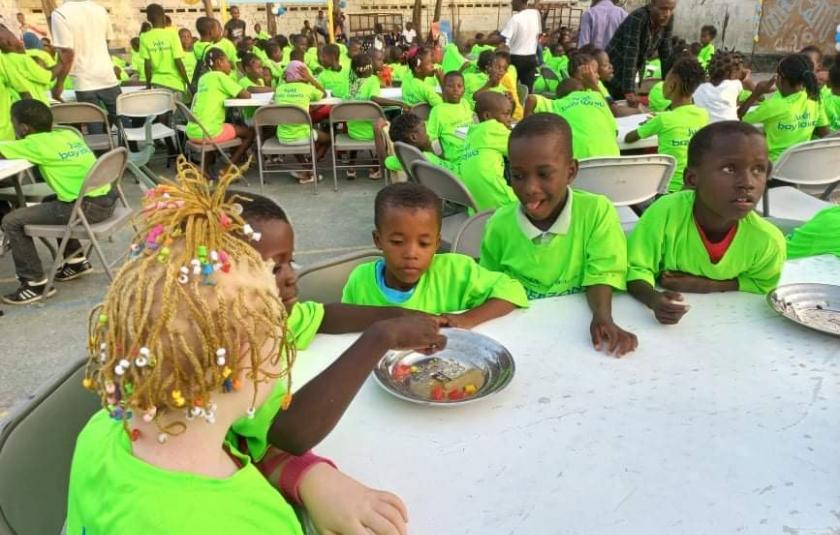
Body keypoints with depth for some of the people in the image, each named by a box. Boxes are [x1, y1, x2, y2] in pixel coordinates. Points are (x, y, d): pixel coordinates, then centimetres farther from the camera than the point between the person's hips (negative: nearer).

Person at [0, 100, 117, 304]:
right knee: (49, 203, 34)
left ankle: (35, 283, 7)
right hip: (106, 199, 9)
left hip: (88, 208, -8)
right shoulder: (67, 134, 14)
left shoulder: (36, 143, -6)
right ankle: (76, 260, 36)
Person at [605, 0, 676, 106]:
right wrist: (629, 91, -38)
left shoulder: (668, 19, -6)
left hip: (630, 74, 7)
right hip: (612, 72, -7)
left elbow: (666, 53, -2)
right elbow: (630, 55, -33)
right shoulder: (637, 18, -26)